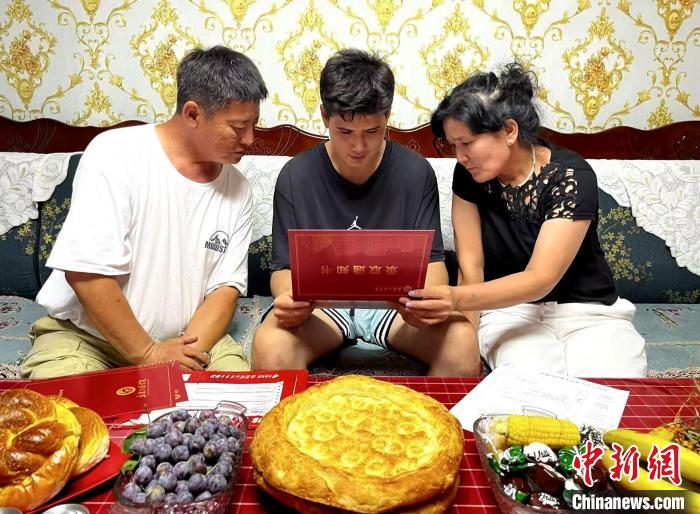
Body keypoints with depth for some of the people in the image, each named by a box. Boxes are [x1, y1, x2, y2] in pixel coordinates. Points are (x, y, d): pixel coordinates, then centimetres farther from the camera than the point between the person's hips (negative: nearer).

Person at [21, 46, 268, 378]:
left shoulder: (237, 189, 0)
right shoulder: (115, 154, -14)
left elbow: (225, 288, -3)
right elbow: (86, 273, -20)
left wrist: (184, 359, -18)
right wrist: (148, 354, -17)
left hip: (185, 338, 4)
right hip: (84, 333, -3)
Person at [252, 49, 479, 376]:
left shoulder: (416, 173, -2)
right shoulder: (295, 177, -3)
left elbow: (432, 260, 0)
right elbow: (284, 266, 0)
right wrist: (288, 298, -25)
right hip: (320, 301, 0)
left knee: (462, 340, -28)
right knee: (269, 345, -33)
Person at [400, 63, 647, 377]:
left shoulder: (572, 177, -18)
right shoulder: (468, 175, -5)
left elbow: (540, 279, -26)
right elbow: (471, 266, -8)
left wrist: (456, 299, -41)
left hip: (587, 311, 0)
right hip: (510, 309, 1)